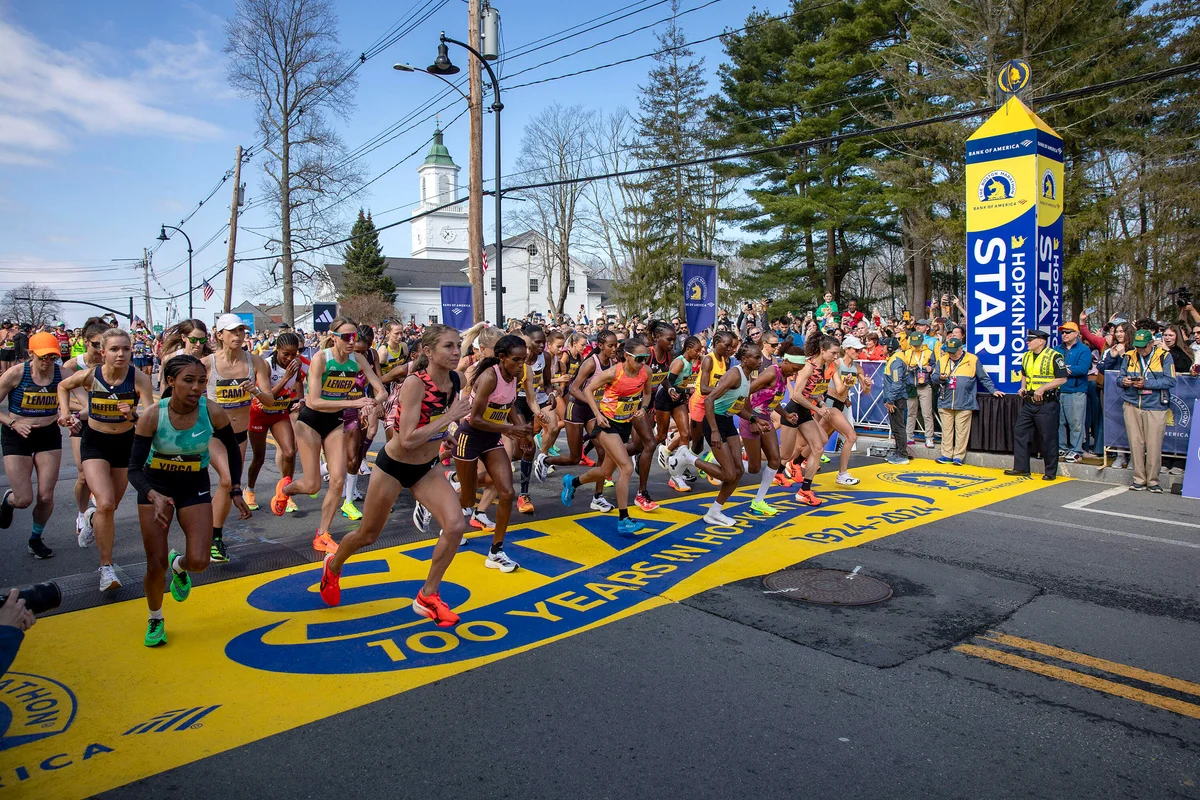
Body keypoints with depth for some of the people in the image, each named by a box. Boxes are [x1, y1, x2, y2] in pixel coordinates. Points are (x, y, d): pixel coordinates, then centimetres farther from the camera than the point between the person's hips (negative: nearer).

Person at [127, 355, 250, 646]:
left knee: (199, 562, -11)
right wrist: (154, 496, -40)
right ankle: (155, 620, 28)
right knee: (156, 565, -2)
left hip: (195, 485, 1)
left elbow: (233, 449, -2)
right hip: (156, 485, -1)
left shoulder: (213, 412, -21)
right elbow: (134, 468, -22)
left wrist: (236, 491, -4)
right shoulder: (152, 416, -24)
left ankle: (179, 565, 29)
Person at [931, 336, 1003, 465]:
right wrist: (940, 378, -10)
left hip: (964, 404, -2)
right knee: (946, 430, 5)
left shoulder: (972, 359, 3)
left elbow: (984, 378, 10)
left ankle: (958, 456, 5)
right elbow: (934, 377, 11)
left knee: (961, 430, -1)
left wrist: (993, 390, 6)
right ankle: (946, 455, 12)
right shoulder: (942, 360, 9)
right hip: (945, 402, 2)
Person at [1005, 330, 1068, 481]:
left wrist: (1043, 388, -20)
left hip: (1047, 403, -7)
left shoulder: (1054, 356, -10)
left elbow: (1062, 379, -13)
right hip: (1029, 402, 7)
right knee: (1020, 433, 6)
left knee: (1048, 438, -1)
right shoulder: (1026, 356, 12)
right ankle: (1021, 468, 15)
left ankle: (1051, 472, 10)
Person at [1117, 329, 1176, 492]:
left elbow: (1170, 381, -8)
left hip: (1155, 407, -3)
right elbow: (1119, 377, 11)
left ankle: (1152, 480, 10)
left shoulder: (1164, 356, 1)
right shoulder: (1129, 357, 10)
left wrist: (1146, 383, -19)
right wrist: (1123, 381, -12)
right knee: (1135, 443, 3)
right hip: (1132, 405, 3)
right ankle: (1139, 479, 11)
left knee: (1154, 445, -1)